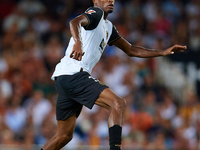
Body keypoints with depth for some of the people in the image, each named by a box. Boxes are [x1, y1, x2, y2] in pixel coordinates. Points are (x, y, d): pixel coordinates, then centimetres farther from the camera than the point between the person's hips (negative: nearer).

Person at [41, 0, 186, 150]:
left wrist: (163, 52, 23)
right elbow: (75, 22, -25)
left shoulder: (108, 27, 25)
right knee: (118, 104, -19)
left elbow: (131, 50, 29)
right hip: (73, 75, -10)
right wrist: (78, 42, -45)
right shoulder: (96, 13, -3)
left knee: (64, 136, 12)